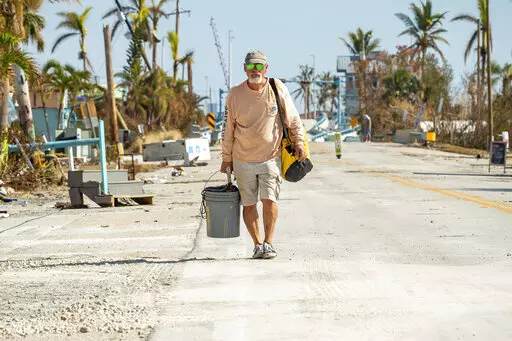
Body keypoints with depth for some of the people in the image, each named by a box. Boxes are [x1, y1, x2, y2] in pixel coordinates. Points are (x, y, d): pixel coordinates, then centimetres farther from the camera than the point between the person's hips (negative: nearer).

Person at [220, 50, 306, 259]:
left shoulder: (278, 89, -2)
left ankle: (268, 243, -2)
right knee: (248, 204, 4)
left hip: (271, 157, -1)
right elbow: (227, 129, 5)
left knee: (269, 200, -12)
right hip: (243, 160, 1)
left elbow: (293, 119, 6)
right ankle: (257, 244, 15)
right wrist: (226, 159, 8)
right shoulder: (235, 95, -2)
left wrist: (298, 142, -3)